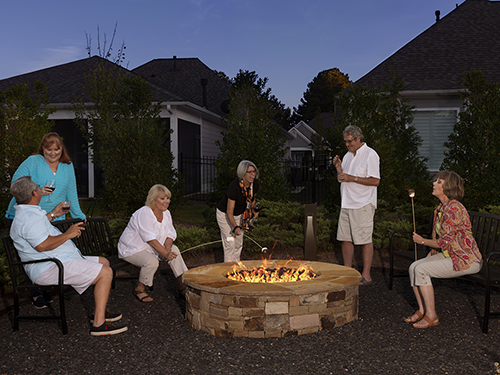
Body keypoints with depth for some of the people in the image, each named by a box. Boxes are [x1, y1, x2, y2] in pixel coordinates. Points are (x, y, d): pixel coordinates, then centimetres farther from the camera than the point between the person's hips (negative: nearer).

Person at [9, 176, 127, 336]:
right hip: (50, 269, -12)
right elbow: (42, 245, -31)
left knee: (103, 262, 17)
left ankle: (99, 311, 17)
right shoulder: (30, 218, -20)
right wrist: (68, 234, -19)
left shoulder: (26, 213, 18)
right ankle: (99, 324, -21)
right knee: (106, 273, -19)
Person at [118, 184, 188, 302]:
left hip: (149, 248, 8)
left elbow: (170, 235, 0)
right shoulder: (144, 213, -25)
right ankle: (140, 288, -7)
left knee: (174, 250, -10)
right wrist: (165, 254, -33)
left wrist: (168, 249, -21)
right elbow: (150, 239, -30)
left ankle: (183, 286, -5)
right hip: (131, 248, -8)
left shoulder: (166, 213, 0)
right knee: (152, 262, -32)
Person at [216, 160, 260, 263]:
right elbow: (229, 213, -33)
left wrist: (252, 210, -13)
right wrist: (235, 227, -47)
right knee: (230, 244, -9)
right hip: (224, 214, -6)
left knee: (239, 244, 12)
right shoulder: (234, 187, -36)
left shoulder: (256, 184, -18)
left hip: (239, 214, 6)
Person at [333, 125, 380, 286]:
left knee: (365, 239, -3)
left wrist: (352, 178, -20)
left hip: (363, 204, -8)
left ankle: (366, 275, 4)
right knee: (345, 238, 10)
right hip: (347, 204, 8)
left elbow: (375, 181, -16)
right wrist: (339, 168, 2)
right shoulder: (348, 155, 16)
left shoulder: (370, 155, -8)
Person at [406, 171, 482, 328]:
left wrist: (422, 241, -6)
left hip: (466, 260, -9)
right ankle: (422, 310, 7)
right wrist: (429, 257, 9)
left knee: (421, 270, -20)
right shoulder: (441, 207, 9)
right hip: (449, 255, 9)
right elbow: (439, 238, 17)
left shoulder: (454, 208, -22)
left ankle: (432, 316, -7)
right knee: (414, 267, -4)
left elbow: (444, 242, -23)